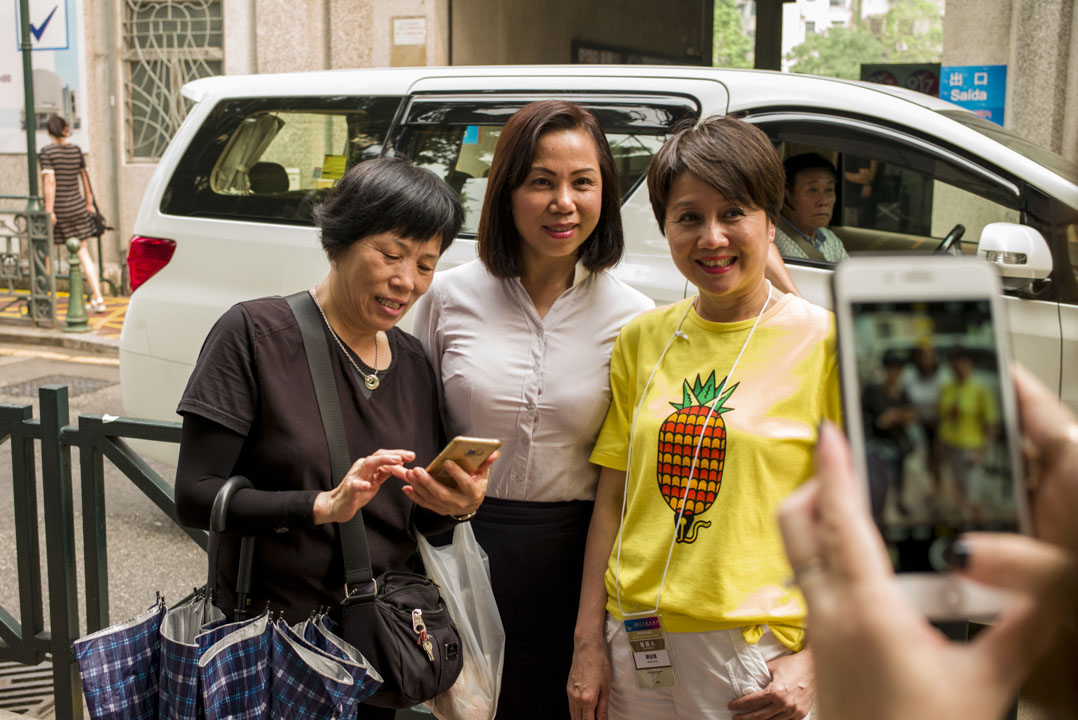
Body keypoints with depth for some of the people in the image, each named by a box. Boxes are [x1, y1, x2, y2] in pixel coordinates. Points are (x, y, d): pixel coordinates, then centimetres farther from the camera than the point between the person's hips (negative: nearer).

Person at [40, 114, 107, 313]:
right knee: (83, 253, 6)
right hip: (76, 207, 4)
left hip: (57, 208, -4)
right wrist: (89, 203, 26)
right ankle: (98, 298, -2)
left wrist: (49, 211, -17)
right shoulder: (76, 150, 4)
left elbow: (50, 182, -17)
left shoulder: (46, 152, -10)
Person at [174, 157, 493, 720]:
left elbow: (417, 523, 10)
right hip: (277, 642, -5)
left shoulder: (413, 362, 5)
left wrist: (456, 506, -12)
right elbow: (194, 495, -15)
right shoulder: (253, 332, -11)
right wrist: (323, 505, -28)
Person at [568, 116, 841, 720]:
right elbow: (612, 500, 6)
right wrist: (590, 643, 4)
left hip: (757, 648, -3)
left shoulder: (826, 342, -7)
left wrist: (815, 658, -13)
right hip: (636, 641, 3)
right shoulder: (640, 340, 4)